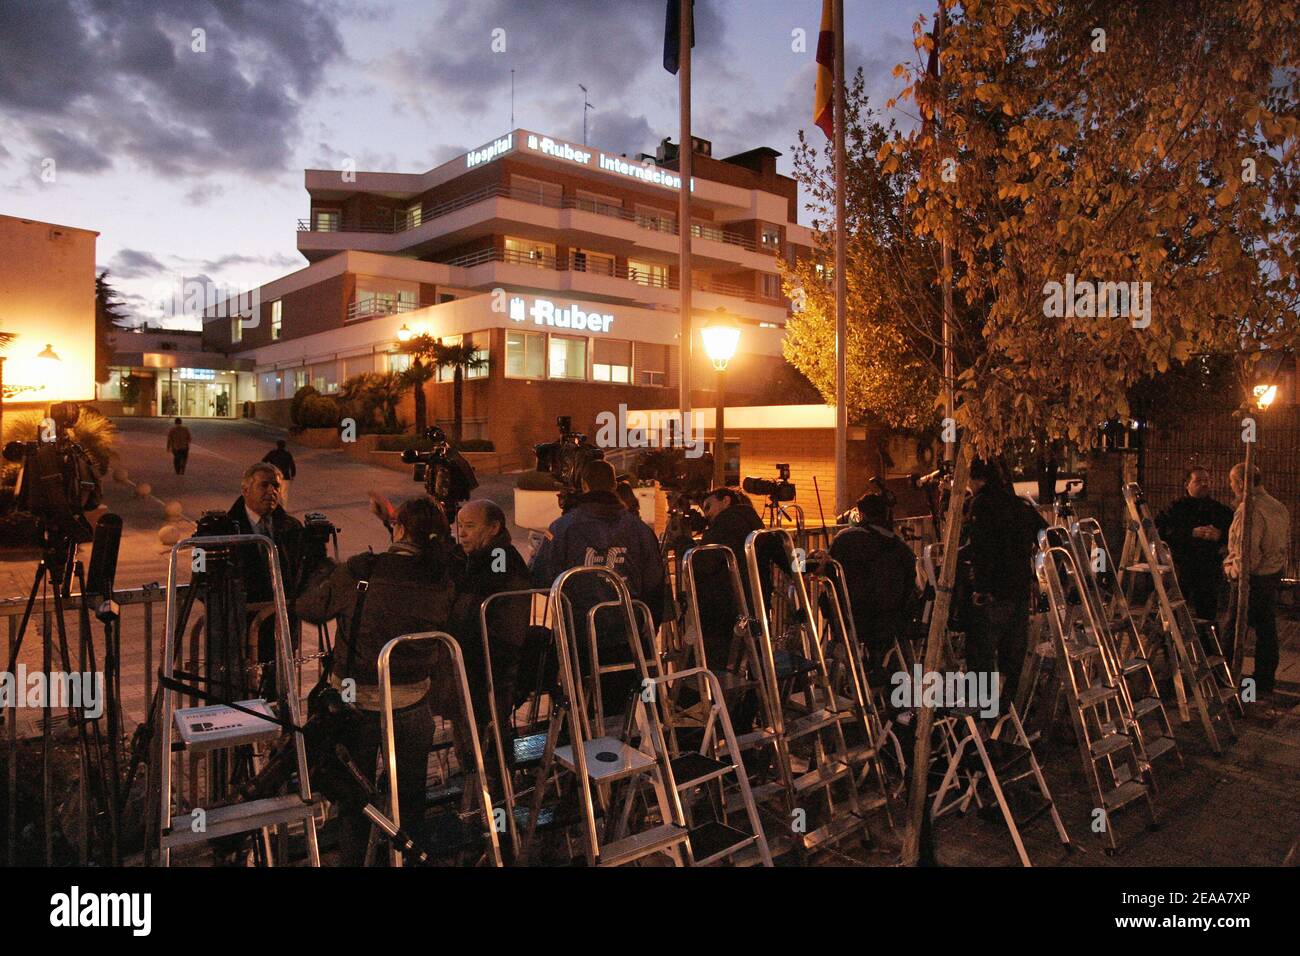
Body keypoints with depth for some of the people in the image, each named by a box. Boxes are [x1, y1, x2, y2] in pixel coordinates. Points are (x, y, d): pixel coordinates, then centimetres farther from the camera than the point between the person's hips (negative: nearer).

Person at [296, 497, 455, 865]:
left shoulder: (356, 572, -15)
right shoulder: (442, 585, -11)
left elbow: (306, 608, -2)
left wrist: (325, 570, 17)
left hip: (355, 701, -1)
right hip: (412, 706, 1)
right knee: (410, 794, 19)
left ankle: (351, 859, 32)